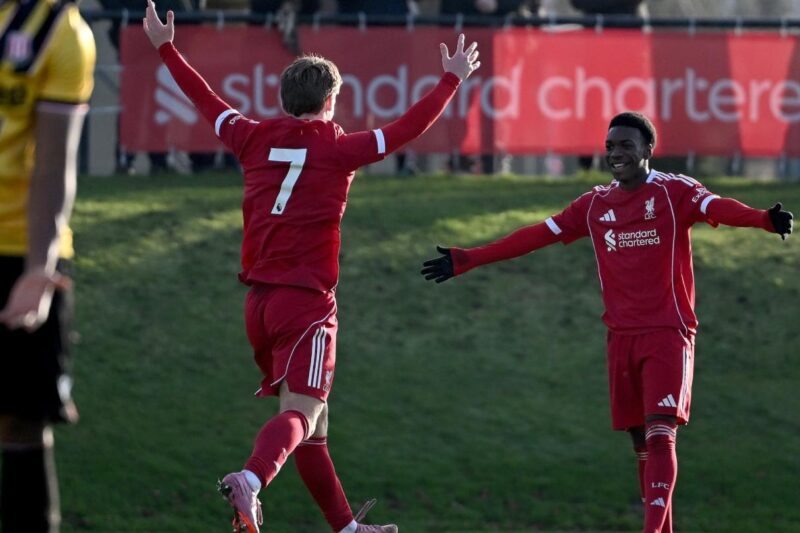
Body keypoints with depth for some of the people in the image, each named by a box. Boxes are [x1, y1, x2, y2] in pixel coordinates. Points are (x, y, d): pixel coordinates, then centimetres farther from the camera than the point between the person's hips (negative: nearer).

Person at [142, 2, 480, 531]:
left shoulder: (256, 138, 7)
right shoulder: (339, 148, -5)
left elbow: (205, 99, 20)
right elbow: (411, 126, -1)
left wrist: (166, 48, 33)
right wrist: (452, 80, 13)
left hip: (259, 299, 6)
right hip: (308, 301, -6)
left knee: (312, 423, 15)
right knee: (301, 412, -16)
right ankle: (251, 479, -44)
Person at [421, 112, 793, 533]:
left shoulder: (675, 192, -5)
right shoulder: (595, 205, 10)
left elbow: (719, 208, -24)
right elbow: (535, 237, 13)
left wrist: (763, 219, -47)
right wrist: (467, 260, 11)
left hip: (668, 332, -5)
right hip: (622, 337, 5)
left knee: (660, 433, -16)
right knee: (641, 440, 6)